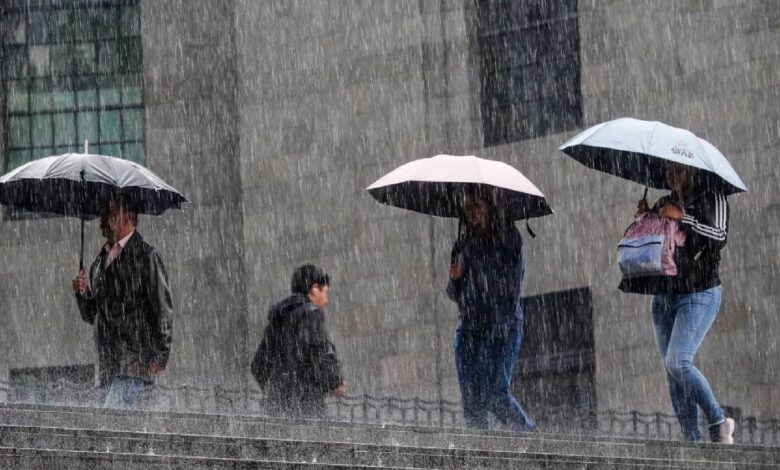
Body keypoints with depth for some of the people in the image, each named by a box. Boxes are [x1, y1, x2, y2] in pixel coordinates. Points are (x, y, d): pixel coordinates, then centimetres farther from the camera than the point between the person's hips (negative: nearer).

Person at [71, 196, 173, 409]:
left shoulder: (146, 256, -3)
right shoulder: (100, 260, 18)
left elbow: (162, 308, -6)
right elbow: (91, 316, 22)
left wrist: (159, 355, -12)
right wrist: (83, 294, 1)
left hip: (135, 354, -7)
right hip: (109, 361, 7)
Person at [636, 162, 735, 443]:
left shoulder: (712, 199, 0)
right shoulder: (662, 204, 16)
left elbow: (719, 236, -14)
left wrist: (682, 218, -18)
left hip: (699, 295, -6)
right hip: (664, 296, 6)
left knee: (677, 362, -22)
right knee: (672, 374, -1)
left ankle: (719, 422, -10)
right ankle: (692, 439, -1)